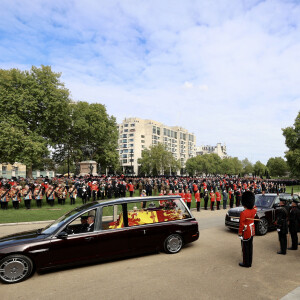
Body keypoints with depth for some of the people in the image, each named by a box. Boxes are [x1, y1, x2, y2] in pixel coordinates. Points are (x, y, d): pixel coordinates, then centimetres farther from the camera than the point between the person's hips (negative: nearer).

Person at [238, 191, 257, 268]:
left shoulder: (243, 213, -26)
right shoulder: (254, 210, -5)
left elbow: (242, 225, -21)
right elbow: (254, 207, 22)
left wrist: (240, 233, -9)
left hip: (246, 232, -7)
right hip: (252, 231, 7)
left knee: (245, 248, 5)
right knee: (250, 247, 17)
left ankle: (246, 263, 16)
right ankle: (250, 262, 28)